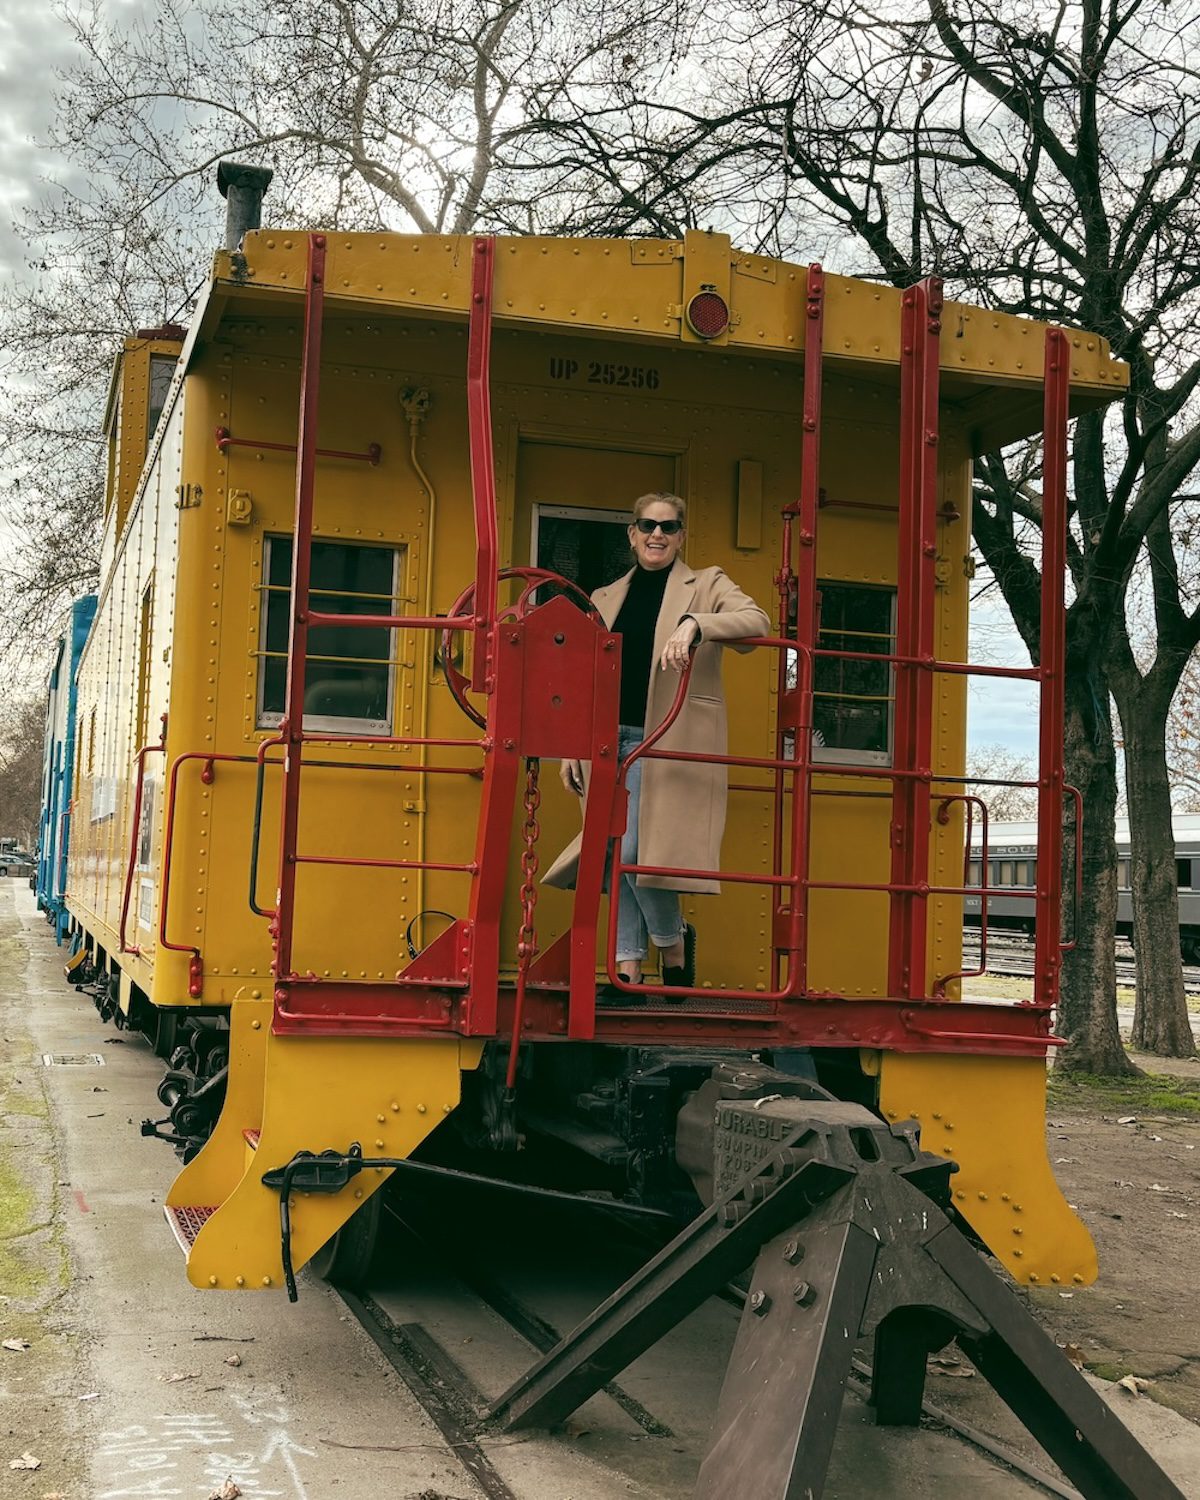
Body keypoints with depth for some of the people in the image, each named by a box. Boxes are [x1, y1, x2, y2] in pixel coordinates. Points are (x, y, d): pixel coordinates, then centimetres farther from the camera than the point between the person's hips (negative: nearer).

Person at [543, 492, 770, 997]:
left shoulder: (706, 585, 5)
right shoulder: (607, 598, 18)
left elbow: (757, 622, -14)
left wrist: (694, 625, -29)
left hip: (669, 742, -5)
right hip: (611, 741, 5)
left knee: (633, 853, -15)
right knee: (615, 858, 0)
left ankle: (674, 939, 11)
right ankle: (628, 973, 6)